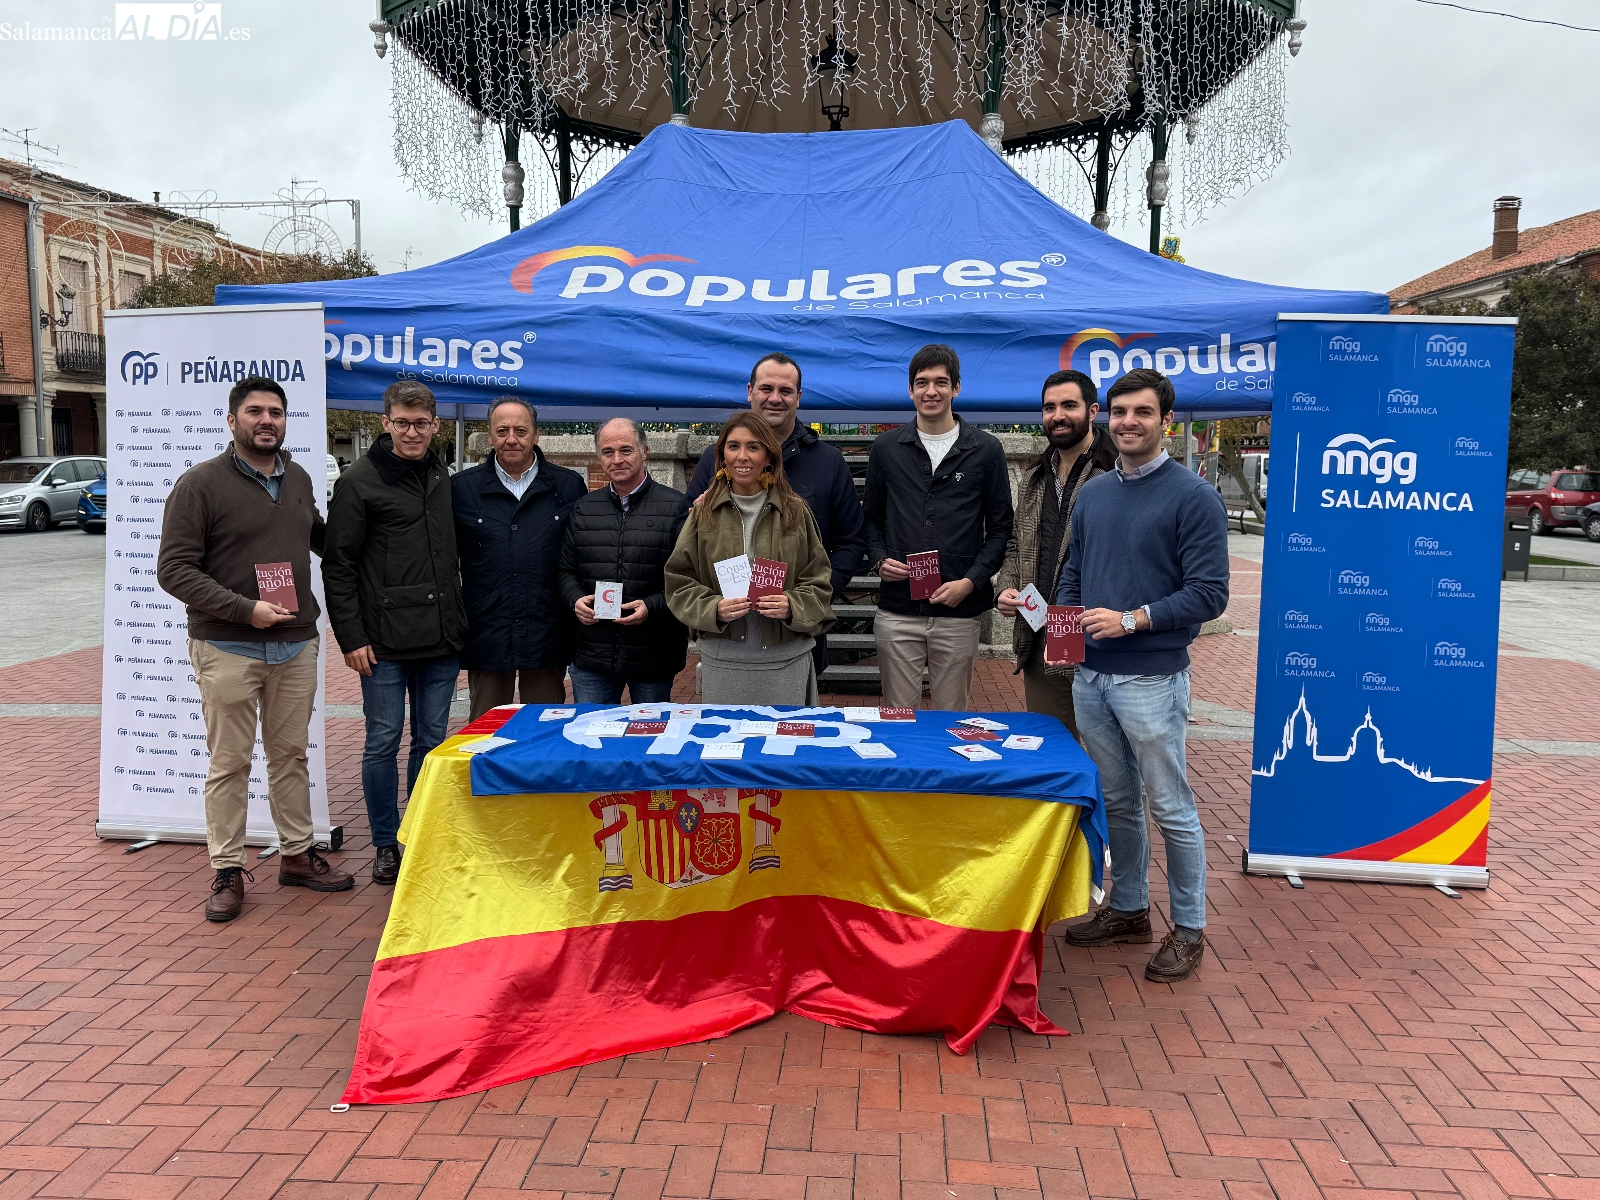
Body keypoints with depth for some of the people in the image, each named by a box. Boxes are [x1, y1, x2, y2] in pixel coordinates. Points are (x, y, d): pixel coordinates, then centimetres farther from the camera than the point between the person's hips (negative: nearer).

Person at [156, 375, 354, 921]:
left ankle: (297, 853, 26)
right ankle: (227, 871, 15)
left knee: (291, 755, 14)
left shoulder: (299, 479, 9)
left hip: (296, 645, 5)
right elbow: (174, 569, -11)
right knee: (230, 763, 3)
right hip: (228, 648, -5)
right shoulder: (200, 483, -7)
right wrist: (245, 609, -19)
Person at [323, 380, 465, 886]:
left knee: (433, 741, 11)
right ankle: (386, 844, 18)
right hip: (384, 642, -4)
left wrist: (458, 626, 12)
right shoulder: (359, 480, -4)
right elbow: (337, 566, -5)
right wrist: (351, 637, -10)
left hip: (440, 640, 4)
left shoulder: (443, 478, 11)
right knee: (383, 742, 4)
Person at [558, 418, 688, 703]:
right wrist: (576, 600, -5)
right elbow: (566, 570, 15)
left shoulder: (676, 507, -2)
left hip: (654, 658, -3)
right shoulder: (583, 509, 12)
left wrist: (653, 606, -19)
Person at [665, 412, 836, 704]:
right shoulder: (704, 513, 3)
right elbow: (679, 581, 5)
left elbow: (819, 582, 5)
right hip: (721, 661, 0)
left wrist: (792, 607, -14)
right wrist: (714, 609, -12)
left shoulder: (796, 512, 2)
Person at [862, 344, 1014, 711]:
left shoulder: (985, 450, 4)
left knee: (953, 715, 9)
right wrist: (880, 559, -3)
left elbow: (1000, 528, 5)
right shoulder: (886, 449, 9)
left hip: (959, 612, -1)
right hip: (897, 611, 1)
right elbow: (872, 518, 17)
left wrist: (971, 581, -8)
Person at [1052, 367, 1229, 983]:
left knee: (1171, 807, 4)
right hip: (1090, 677, 6)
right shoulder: (1092, 493, 11)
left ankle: (1189, 928, 19)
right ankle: (1127, 909, 32)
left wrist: (1131, 620, -20)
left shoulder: (1192, 496, -9)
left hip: (1151, 679, -6)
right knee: (1116, 802, 17)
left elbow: (1208, 594, -13)